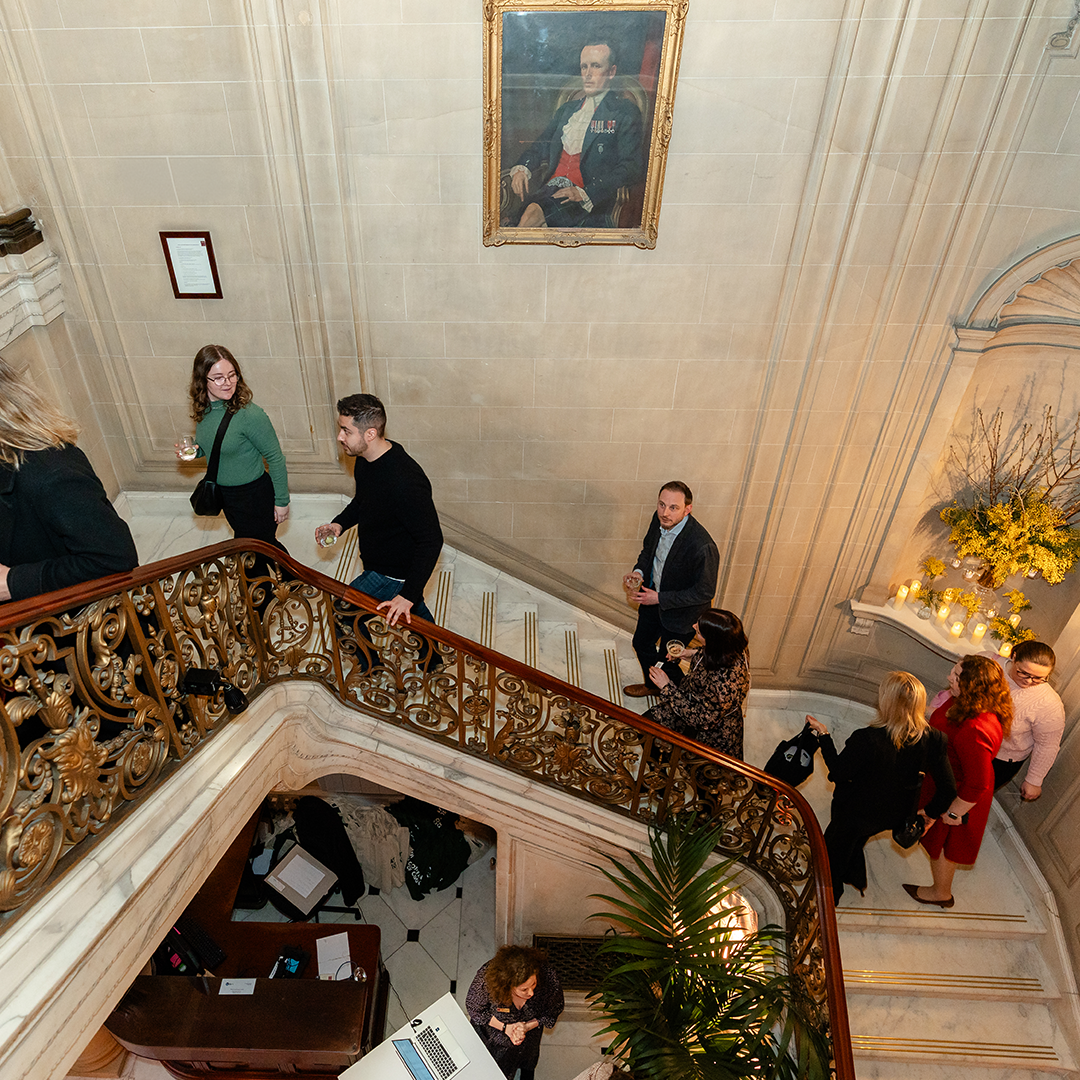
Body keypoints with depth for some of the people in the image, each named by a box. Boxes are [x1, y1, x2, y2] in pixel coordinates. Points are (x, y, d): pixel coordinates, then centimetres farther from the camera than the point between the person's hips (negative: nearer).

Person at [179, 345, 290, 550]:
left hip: (254, 494, -7)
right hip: (224, 493, 7)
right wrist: (195, 451, -9)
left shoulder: (250, 414, -26)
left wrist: (281, 501, -14)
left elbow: (275, 458, -19)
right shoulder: (203, 410, -5)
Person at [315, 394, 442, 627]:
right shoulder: (366, 458, -5)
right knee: (415, 612, 28)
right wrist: (340, 523, -4)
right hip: (377, 564, 9)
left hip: (392, 575, -9)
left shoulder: (405, 481, -35)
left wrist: (408, 595, -35)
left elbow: (431, 540, -33)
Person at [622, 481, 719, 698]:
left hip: (680, 613, -7)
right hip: (653, 597, 7)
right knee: (641, 643, 26)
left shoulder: (702, 547, -36)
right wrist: (638, 571, -12)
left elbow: (704, 592, -25)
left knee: (666, 662, 12)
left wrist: (660, 599, -25)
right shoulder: (659, 520, -15)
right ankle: (652, 684, 57)